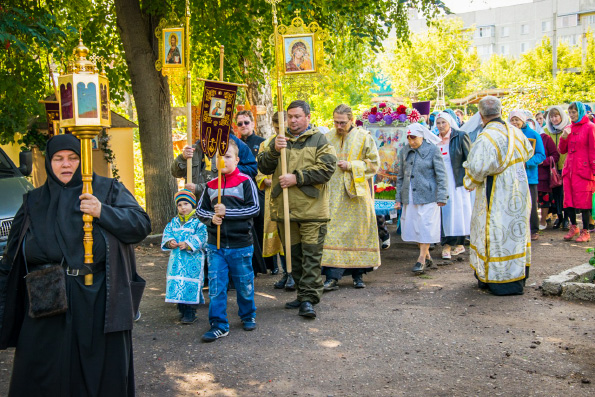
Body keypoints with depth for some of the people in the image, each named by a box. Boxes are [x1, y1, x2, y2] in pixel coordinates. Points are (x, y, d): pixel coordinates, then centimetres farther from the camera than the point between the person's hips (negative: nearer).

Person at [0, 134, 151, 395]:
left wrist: (102, 212, -20)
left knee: (103, 371, 6)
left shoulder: (108, 190, 5)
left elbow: (141, 225, -6)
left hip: (99, 302, -2)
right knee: (47, 374, 7)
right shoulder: (34, 202, 13)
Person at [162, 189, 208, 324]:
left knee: (191, 284, -6)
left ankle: (190, 312, 3)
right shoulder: (174, 222, 14)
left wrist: (188, 244, -24)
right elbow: (167, 233, 9)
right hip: (176, 258, 6)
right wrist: (169, 242, -12)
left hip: (193, 259, -6)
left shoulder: (198, 221, -4)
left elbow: (201, 237, -13)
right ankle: (182, 309, 20)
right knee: (177, 282, 8)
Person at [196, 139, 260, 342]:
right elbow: (200, 209, 12)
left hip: (240, 245, -3)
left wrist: (227, 212, -18)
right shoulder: (211, 185, 6)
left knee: (244, 284, 12)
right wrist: (210, 217, -10)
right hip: (215, 245, 3)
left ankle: (248, 315, 34)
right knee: (215, 286, 1)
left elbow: (254, 209, -11)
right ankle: (219, 325, 10)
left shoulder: (245, 181, -5)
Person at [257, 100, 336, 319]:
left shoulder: (319, 140, 2)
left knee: (311, 255, -5)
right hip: (284, 208, 5)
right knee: (294, 254, 11)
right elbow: (263, 167, 7)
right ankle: (303, 294, 22)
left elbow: (327, 168, -10)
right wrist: (274, 150, -12)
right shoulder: (279, 140, 15)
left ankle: (308, 297, -2)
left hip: (311, 209, -4)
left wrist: (296, 178, -14)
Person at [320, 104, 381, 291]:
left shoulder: (364, 138, 0)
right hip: (334, 195, 1)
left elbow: (374, 163, 0)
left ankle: (358, 274, 18)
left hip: (356, 194, -1)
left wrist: (351, 166, -12)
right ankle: (332, 277, -6)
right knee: (333, 232, -6)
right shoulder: (328, 138, 8)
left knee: (357, 231, 5)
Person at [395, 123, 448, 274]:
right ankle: (427, 257, 22)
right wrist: (398, 198, 12)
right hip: (409, 197, 5)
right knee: (412, 226, 7)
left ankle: (421, 259, 4)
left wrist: (441, 197, -10)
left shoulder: (432, 150, -5)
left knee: (426, 226, -4)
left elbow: (441, 175, -5)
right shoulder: (404, 152, 9)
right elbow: (401, 176, 16)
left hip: (427, 196, -5)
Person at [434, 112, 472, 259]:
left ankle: (459, 243, 15)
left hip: (457, 181, -3)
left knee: (458, 212, 3)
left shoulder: (461, 137, -3)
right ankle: (446, 245, 3)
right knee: (444, 212, 0)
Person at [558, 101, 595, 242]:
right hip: (569, 169, 6)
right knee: (569, 200, 6)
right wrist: (563, 138, -2)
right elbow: (563, 151, 16)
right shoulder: (569, 128, 15)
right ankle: (573, 227, 22)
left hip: (583, 170, -6)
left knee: (583, 201, -4)